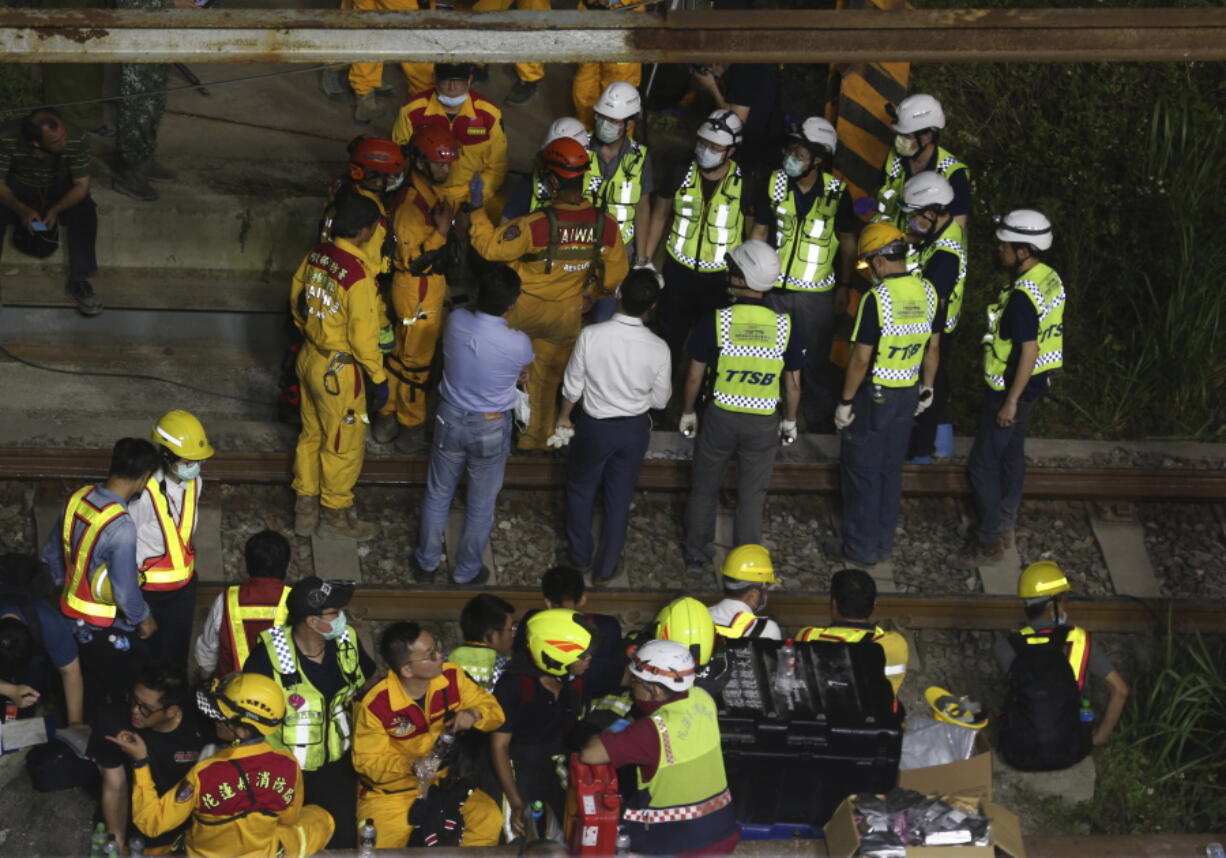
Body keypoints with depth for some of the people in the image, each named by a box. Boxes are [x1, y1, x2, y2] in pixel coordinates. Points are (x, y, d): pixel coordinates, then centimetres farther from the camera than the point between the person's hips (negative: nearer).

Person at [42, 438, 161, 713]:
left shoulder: (78, 498, -7)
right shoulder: (121, 527, -30)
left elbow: (51, 553, 8)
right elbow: (126, 591, -24)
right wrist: (144, 618, -4)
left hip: (71, 615, 8)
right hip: (107, 632, -8)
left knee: (87, 700, 23)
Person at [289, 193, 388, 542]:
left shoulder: (316, 255, -5)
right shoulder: (358, 274, -28)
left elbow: (297, 300, 9)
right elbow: (363, 335, -23)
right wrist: (379, 378, -12)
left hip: (309, 357, 8)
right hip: (338, 370, -8)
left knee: (312, 435, 22)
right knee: (344, 444, 12)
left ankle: (305, 508, 34)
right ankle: (336, 514, 27)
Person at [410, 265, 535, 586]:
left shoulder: (456, 322, -20)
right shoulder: (518, 344, -27)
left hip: (450, 419, 3)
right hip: (491, 429, -3)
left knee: (438, 494, 23)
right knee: (481, 504, 19)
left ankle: (426, 563, 38)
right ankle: (467, 571, 36)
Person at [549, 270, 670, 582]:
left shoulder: (590, 336, -24)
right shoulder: (657, 348, -21)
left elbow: (572, 386, -11)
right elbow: (660, 400, -6)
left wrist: (564, 418, 7)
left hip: (594, 426, -1)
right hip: (634, 430, 1)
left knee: (581, 489, 25)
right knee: (619, 498, 19)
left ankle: (579, 555, 41)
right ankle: (605, 566, 32)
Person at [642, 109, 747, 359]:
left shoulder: (743, 185, -12)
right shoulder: (681, 176, -6)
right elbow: (659, 217, 7)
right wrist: (644, 261, 5)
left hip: (721, 280, -2)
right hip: (678, 273, 2)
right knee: (670, 340, 13)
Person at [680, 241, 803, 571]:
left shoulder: (714, 321, -16)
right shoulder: (785, 326, -11)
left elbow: (694, 376, -8)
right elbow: (793, 384, -3)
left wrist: (687, 413, 9)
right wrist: (790, 421, 13)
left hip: (719, 418, -1)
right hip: (763, 423, 1)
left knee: (704, 489, 19)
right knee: (751, 497, 15)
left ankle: (696, 555, 31)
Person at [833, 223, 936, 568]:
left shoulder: (877, 299, -22)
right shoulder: (927, 291, -2)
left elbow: (861, 358, -20)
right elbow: (933, 347, 9)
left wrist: (845, 402, -11)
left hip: (874, 395, -6)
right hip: (908, 393, 6)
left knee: (861, 470, 7)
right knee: (891, 469, 17)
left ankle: (861, 549, 13)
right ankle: (883, 543, 26)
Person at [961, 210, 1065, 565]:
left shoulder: (1022, 295, -29)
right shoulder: (1050, 279, 1)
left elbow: (1029, 351, -28)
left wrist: (1011, 401, -22)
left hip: (1012, 387, -9)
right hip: (1035, 381, 9)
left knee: (984, 464, 2)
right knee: (1012, 454, 22)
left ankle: (989, 541, 10)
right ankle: (1005, 526, 34)